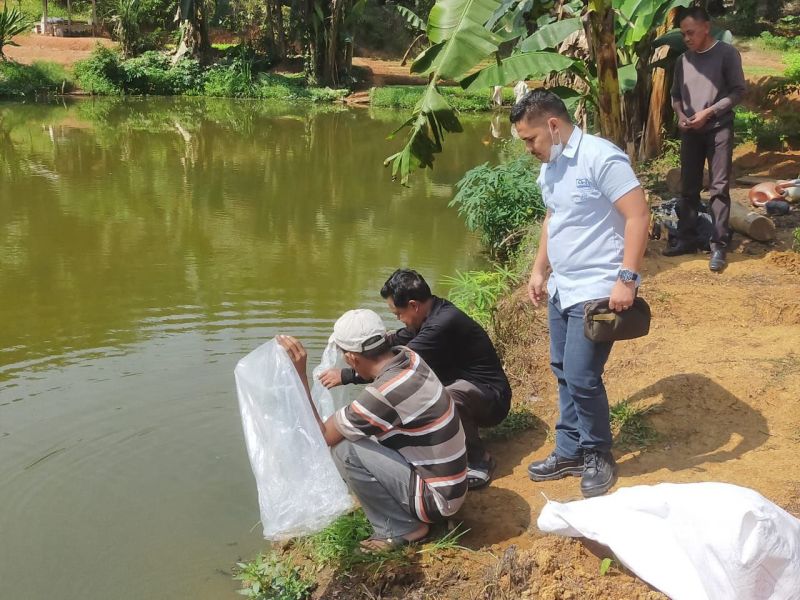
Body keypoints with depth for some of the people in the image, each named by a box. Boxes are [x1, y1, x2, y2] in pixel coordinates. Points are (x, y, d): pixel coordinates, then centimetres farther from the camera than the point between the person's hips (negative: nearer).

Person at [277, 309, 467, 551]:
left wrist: (299, 374, -21)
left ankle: (400, 529, -2)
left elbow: (320, 437, -18)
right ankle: (409, 514, 14)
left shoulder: (382, 395, -29)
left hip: (435, 498, -9)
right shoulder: (408, 357, -5)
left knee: (345, 449, -17)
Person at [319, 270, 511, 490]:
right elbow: (398, 341, 18)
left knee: (448, 397, -39)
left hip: (491, 399, -9)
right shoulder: (433, 314, 1)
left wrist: (346, 376, -23)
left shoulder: (443, 325, -28)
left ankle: (480, 461, -18)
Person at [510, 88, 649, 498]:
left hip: (597, 291, -9)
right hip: (561, 288, 9)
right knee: (563, 372, 14)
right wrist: (539, 270, 18)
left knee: (581, 376, -7)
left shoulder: (601, 158, -18)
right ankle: (570, 451, 28)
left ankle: (598, 456, 14)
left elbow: (638, 216, -21)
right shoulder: (549, 168, 10)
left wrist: (627, 279, -25)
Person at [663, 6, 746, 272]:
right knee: (689, 188, 8)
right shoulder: (683, 60, 10)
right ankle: (687, 240, 16)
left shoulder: (727, 53, -4)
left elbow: (738, 91, -6)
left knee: (719, 188, -6)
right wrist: (680, 115, -3)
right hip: (690, 131, 5)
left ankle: (719, 246, -6)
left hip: (718, 128, -5)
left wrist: (708, 112, -15)